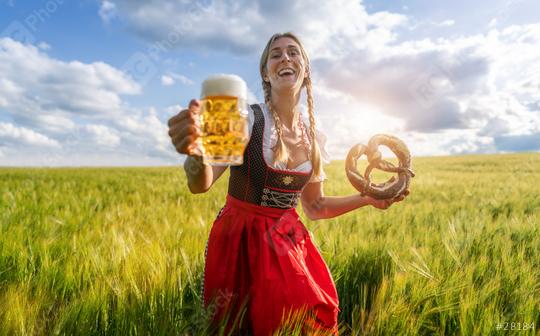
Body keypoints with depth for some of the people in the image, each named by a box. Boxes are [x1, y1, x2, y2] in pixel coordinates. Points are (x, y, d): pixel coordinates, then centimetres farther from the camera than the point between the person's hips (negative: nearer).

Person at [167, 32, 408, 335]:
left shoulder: (313, 135, 1)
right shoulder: (247, 118, -15)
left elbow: (314, 207, 10)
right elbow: (200, 184, -29)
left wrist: (367, 199, 3)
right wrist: (195, 151, -51)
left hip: (289, 239, 5)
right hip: (242, 239, -4)